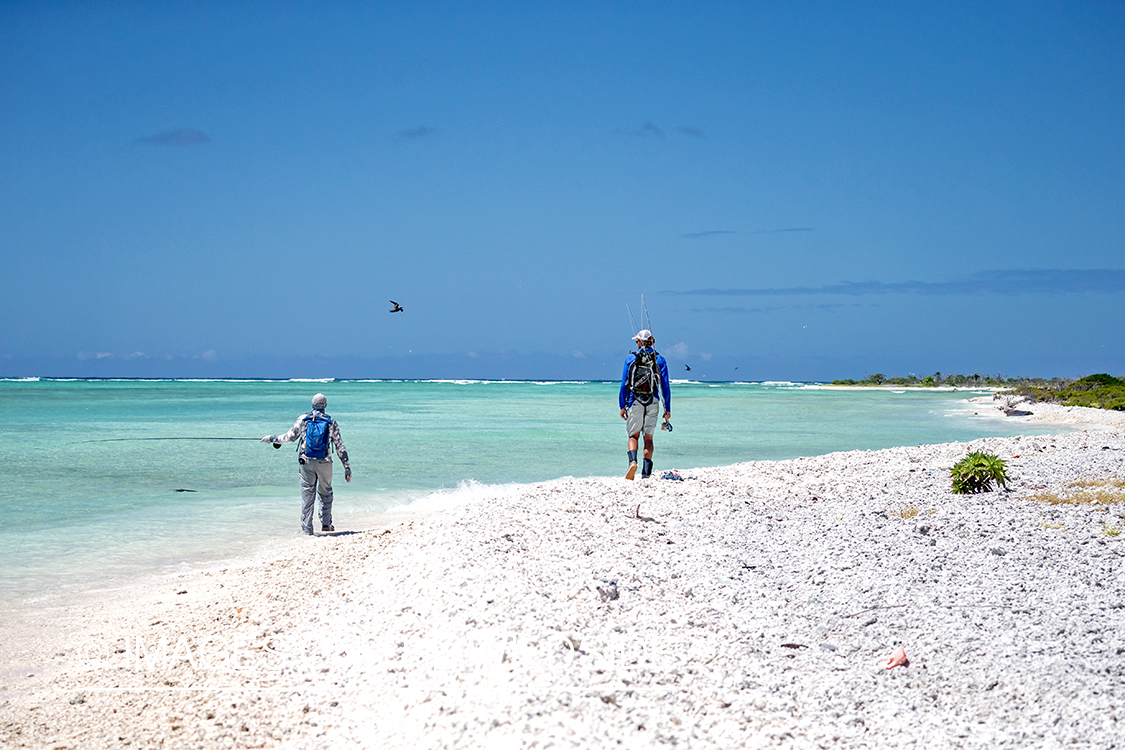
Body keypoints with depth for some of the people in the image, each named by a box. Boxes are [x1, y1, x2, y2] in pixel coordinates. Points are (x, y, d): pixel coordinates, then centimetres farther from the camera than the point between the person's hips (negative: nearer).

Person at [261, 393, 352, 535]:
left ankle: (307, 528, 4)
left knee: (307, 493, 4)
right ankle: (326, 523, 15)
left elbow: (290, 437, 2)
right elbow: (340, 446, 2)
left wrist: (272, 438, 18)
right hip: (324, 462, 0)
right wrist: (347, 468, 5)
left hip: (306, 461, 0)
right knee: (326, 492, 17)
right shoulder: (331, 422, 3)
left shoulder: (303, 419, 1)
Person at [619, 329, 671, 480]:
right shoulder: (659, 360, 5)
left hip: (635, 401, -1)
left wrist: (622, 405, 4)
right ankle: (647, 471, 3)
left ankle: (633, 461, -21)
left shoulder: (631, 358, 2)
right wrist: (668, 409, 5)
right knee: (648, 437, 9)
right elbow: (665, 386, 2)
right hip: (653, 402, 1)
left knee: (633, 435, 6)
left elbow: (624, 384, -1)